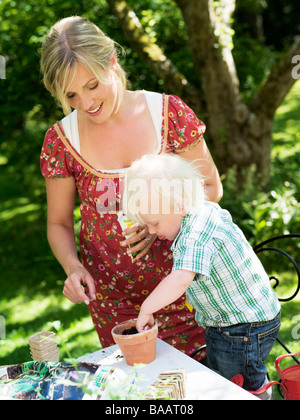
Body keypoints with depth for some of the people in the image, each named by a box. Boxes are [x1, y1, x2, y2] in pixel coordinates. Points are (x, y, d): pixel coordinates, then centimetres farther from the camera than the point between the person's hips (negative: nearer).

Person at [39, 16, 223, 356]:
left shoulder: (169, 112, -9)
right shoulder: (60, 140, -6)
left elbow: (211, 187, -1)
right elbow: (58, 223, 3)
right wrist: (72, 265, -17)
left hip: (180, 289, 0)